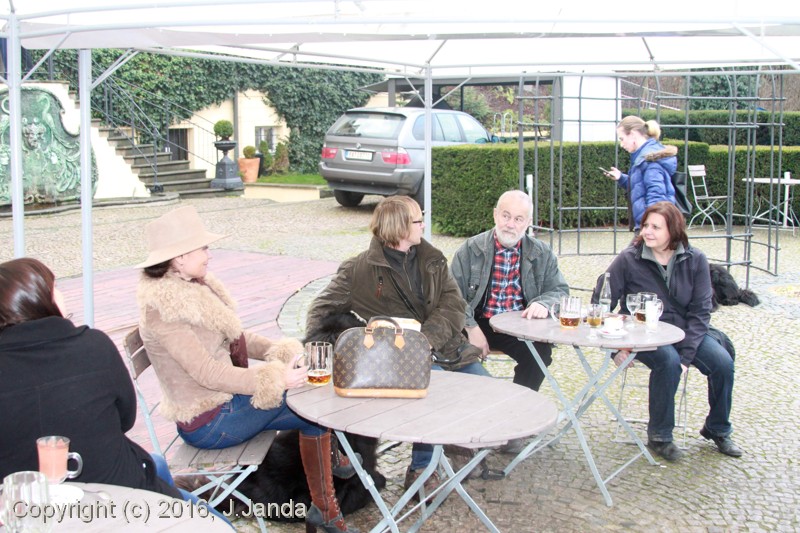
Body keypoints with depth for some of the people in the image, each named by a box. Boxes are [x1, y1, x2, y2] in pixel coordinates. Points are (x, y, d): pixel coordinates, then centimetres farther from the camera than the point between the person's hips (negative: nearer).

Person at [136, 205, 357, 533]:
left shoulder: (193, 288, 5)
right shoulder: (163, 309, -23)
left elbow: (235, 338, 10)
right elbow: (207, 373, -27)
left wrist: (283, 351, -6)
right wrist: (278, 378, -28)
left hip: (224, 396, 8)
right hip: (207, 423, -8)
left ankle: (328, 456, 19)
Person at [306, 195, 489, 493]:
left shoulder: (432, 260, 13)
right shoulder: (360, 270, 0)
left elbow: (454, 304, 2)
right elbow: (323, 310, 6)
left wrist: (428, 337, -17)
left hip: (447, 347, 5)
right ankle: (419, 470, -14)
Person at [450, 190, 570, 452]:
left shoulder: (541, 253, 11)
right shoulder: (471, 249, 4)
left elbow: (561, 290, 12)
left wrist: (543, 303, -13)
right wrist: (471, 328, -19)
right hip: (478, 323, -1)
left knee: (541, 352, -29)